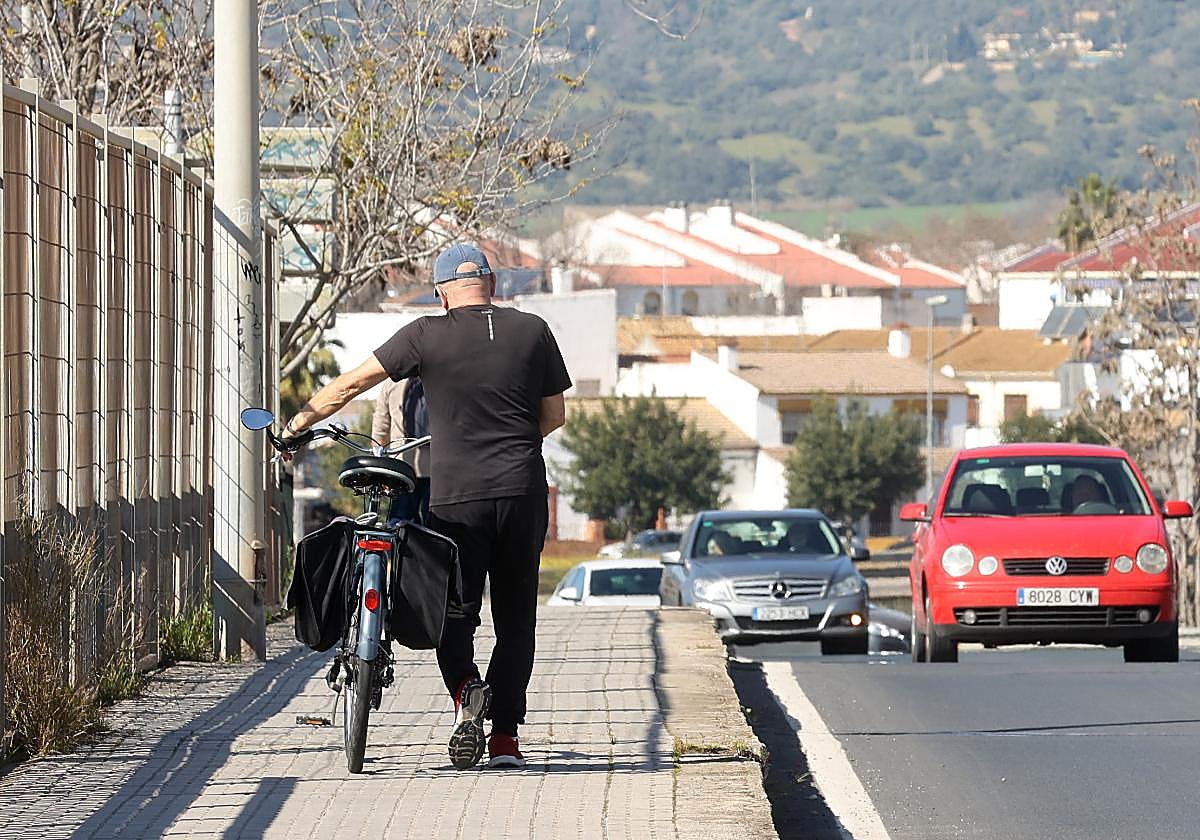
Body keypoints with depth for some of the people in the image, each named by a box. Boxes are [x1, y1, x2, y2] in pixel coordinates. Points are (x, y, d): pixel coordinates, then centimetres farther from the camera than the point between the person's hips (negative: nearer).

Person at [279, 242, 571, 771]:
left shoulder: (427, 336, -2)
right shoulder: (532, 331, 4)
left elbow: (352, 383, 2)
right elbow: (554, 415, 11)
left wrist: (298, 424, 15)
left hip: (456, 496, -2)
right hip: (523, 491, 2)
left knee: (455, 610, 9)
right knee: (515, 614, 10)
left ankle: (464, 684, -22)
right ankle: (505, 736, 5)